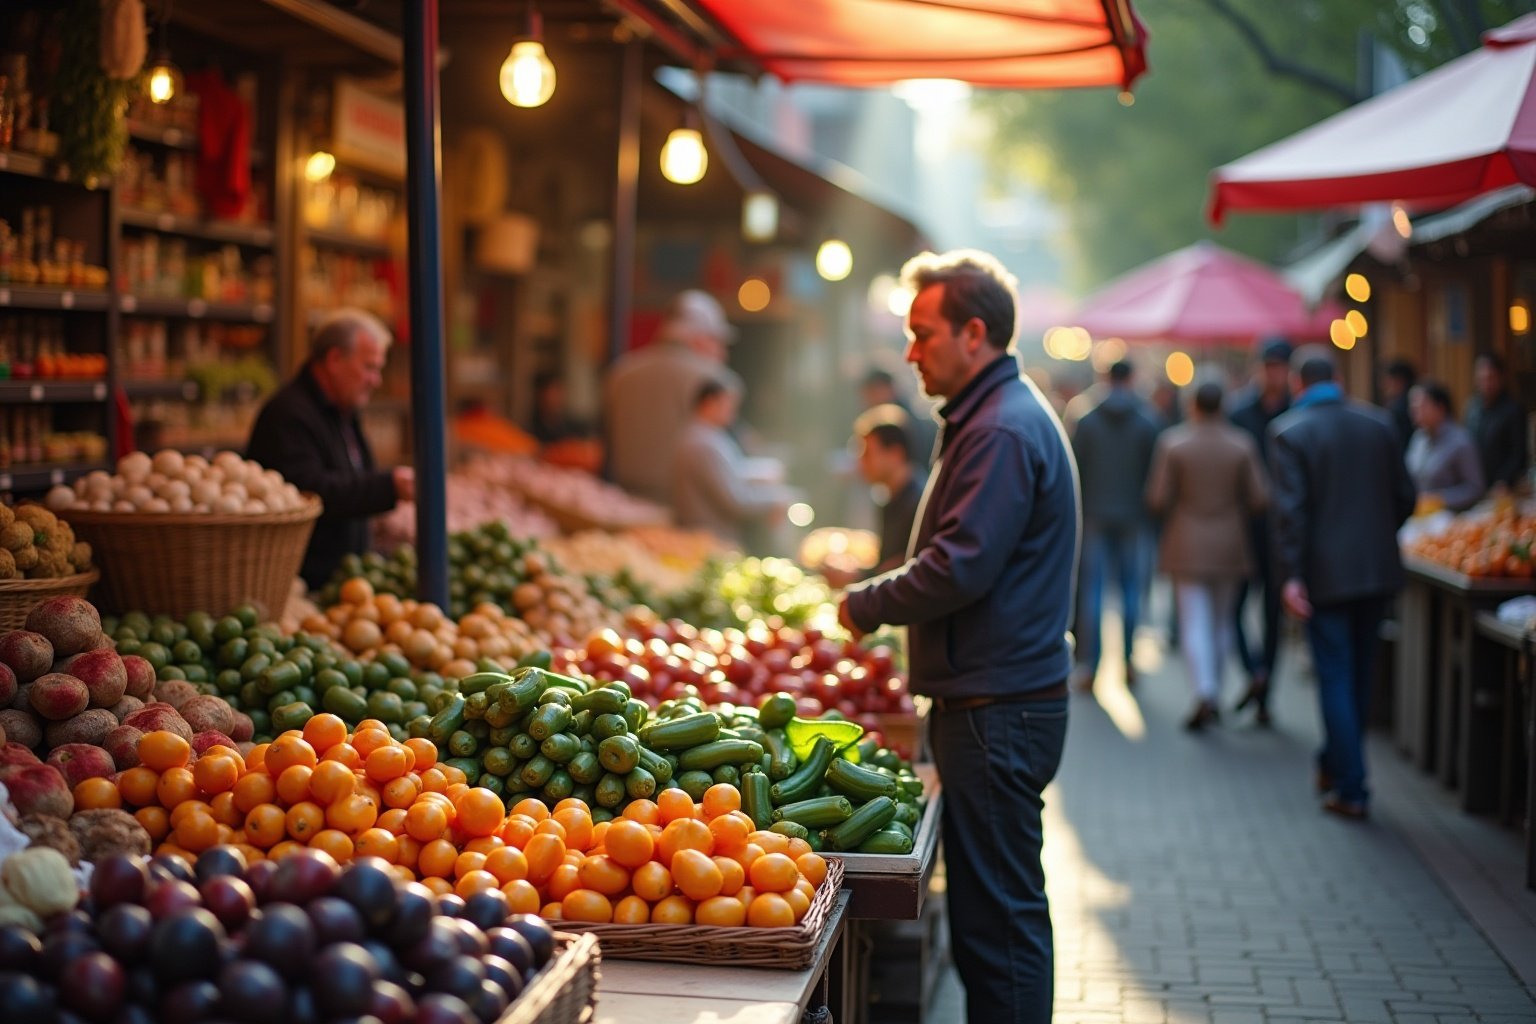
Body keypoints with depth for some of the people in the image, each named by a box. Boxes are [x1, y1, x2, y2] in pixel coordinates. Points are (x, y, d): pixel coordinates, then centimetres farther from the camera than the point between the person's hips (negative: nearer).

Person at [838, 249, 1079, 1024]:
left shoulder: (1004, 430, -17)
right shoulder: (994, 415, 17)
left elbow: (959, 568, -23)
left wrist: (866, 605, -8)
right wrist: (881, 592, 14)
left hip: (998, 712, -11)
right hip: (992, 702, 11)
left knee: (999, 913, -4)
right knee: (993, 907, 16)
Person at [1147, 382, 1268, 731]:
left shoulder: (1172, 441, -8)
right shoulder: (1242, 443, -4)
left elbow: (1157, 498, -9)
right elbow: (1258, 499, -5)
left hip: (1187, 545, -2)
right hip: (1230, 545, 2)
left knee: (1195, 622, -2)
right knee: (1222, 621, 13)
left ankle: (1204, 694, -16)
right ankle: (1213, 693, 18)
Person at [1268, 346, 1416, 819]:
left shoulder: (1288, 431, -9)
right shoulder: (1379, 423, 4)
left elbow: (1289, 509, -16)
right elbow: (1404, 497, 6)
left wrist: (1290, 576, -15)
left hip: (1325, 575, -4)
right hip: (1377, 568, 4)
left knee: (1335, 678, 1)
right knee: (1360, 672, 16)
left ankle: (1351, 789, 1)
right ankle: (1336, 765, 31)